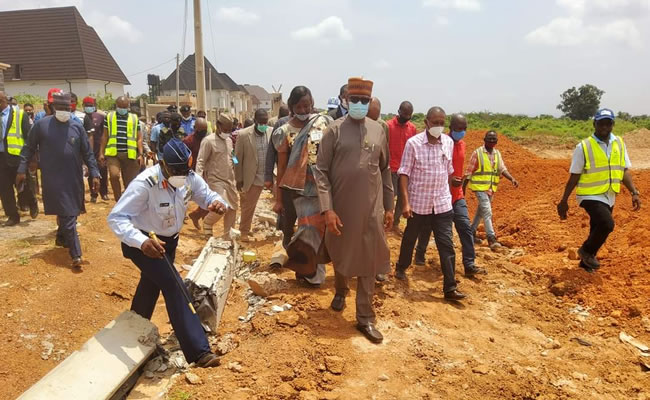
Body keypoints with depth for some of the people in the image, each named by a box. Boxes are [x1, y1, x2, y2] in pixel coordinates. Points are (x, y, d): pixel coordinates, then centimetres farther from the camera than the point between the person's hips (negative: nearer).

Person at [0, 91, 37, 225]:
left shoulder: (20, 114, -4)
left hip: (17, 156, -4)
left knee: (23, 186, 3)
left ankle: (32, 204, 32)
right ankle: (13, 216, 16)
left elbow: (29, 136, -5)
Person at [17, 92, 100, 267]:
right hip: (54, 179, -3)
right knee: (67, 216, -8)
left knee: (69, 213, 17)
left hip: (74, 179, 4)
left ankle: (61, 238, 42)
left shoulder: (77, 127, 2)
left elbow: (87, 153, 5)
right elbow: (29, 148, 4)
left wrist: (94, 174, 0)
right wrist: (22, 169, 0)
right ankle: (76, 254, -5)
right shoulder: (41, 125, -4)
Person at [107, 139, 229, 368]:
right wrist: (142, 241, -52)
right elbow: (116, 218, -35)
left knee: (152, 284, 26)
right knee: (173, 286, -21)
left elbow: (207, 196, -5)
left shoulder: (189, 178, -15)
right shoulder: (145, 184, -33)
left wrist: (217, 203, -32)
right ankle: (198, 351, -18)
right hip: (143, 242, -7)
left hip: (168, 240, 8)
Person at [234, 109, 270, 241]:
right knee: (248, 206, 12)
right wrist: (239, 179, -3)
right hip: (253, 178, -2)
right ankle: (244, 231, 31)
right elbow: (238, 158, -5)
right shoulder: (243, 134, -10)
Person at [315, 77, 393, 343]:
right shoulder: (334, 130, -5)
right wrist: (327, 209, -16)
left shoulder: (378, 131, 5)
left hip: (371, 209, 2)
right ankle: (340, 291, 47)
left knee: (368, 261, 4)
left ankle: (365, 318, 15)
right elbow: (321, 171, -8)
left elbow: (385, 170, 11)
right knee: (340, 254, 16)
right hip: (341, 207, -2)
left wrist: (389, 206, 9)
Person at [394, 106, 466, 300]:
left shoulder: (449, 142, 1)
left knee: (446, 245, -1)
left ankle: (450, 288, 5)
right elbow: (404, 174, -11)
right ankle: (401, 267, 42)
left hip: (442, 203, 3)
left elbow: (449, 171, 12)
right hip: (418, 203, -2)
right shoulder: (413, 143, -12)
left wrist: (446, 194, 15)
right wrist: (405, 202, -17)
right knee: (409, 239, 17)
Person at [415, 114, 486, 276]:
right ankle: (420, 254, 32)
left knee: (465, 227, -4)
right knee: (427, 226, 11)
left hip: (457, 195, 6)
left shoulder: (462, 144, 7)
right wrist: (448, 179, -26)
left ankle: (469, 264, -1)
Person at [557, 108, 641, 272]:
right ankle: (586, 251, 0)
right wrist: (564, 201, -6)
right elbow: (574, 176, -7)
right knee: (607, 224, -25)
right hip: (591, 196, -6)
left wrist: (634, 192, -1)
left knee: (597, 231, 14)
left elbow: (624, 171, 9)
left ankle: (586, 263, 32)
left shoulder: (619, 143, 5)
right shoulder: (583, 146, -10)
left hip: (609, 197, 6)